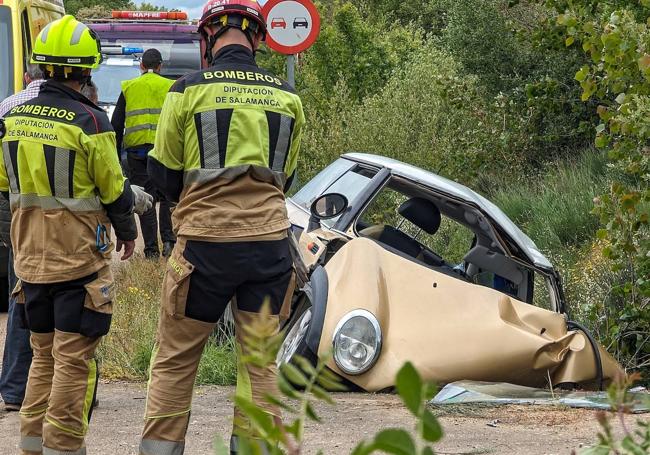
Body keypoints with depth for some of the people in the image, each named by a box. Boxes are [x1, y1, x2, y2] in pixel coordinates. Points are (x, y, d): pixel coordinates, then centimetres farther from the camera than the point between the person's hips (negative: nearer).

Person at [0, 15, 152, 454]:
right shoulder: (89, 122, -16)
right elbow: (114, 190, -9)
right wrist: (128, 232, 9)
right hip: (79, 256, -6)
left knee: (44, 353, 16)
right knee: (74, 359, -1)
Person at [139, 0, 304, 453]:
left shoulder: (189, 91, -5)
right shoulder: (287, 97, 5)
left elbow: (163, 174, 3)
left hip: (204, 242, -3)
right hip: (269, 239, 3)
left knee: (174, 359, 6)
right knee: (260, 360, 10)